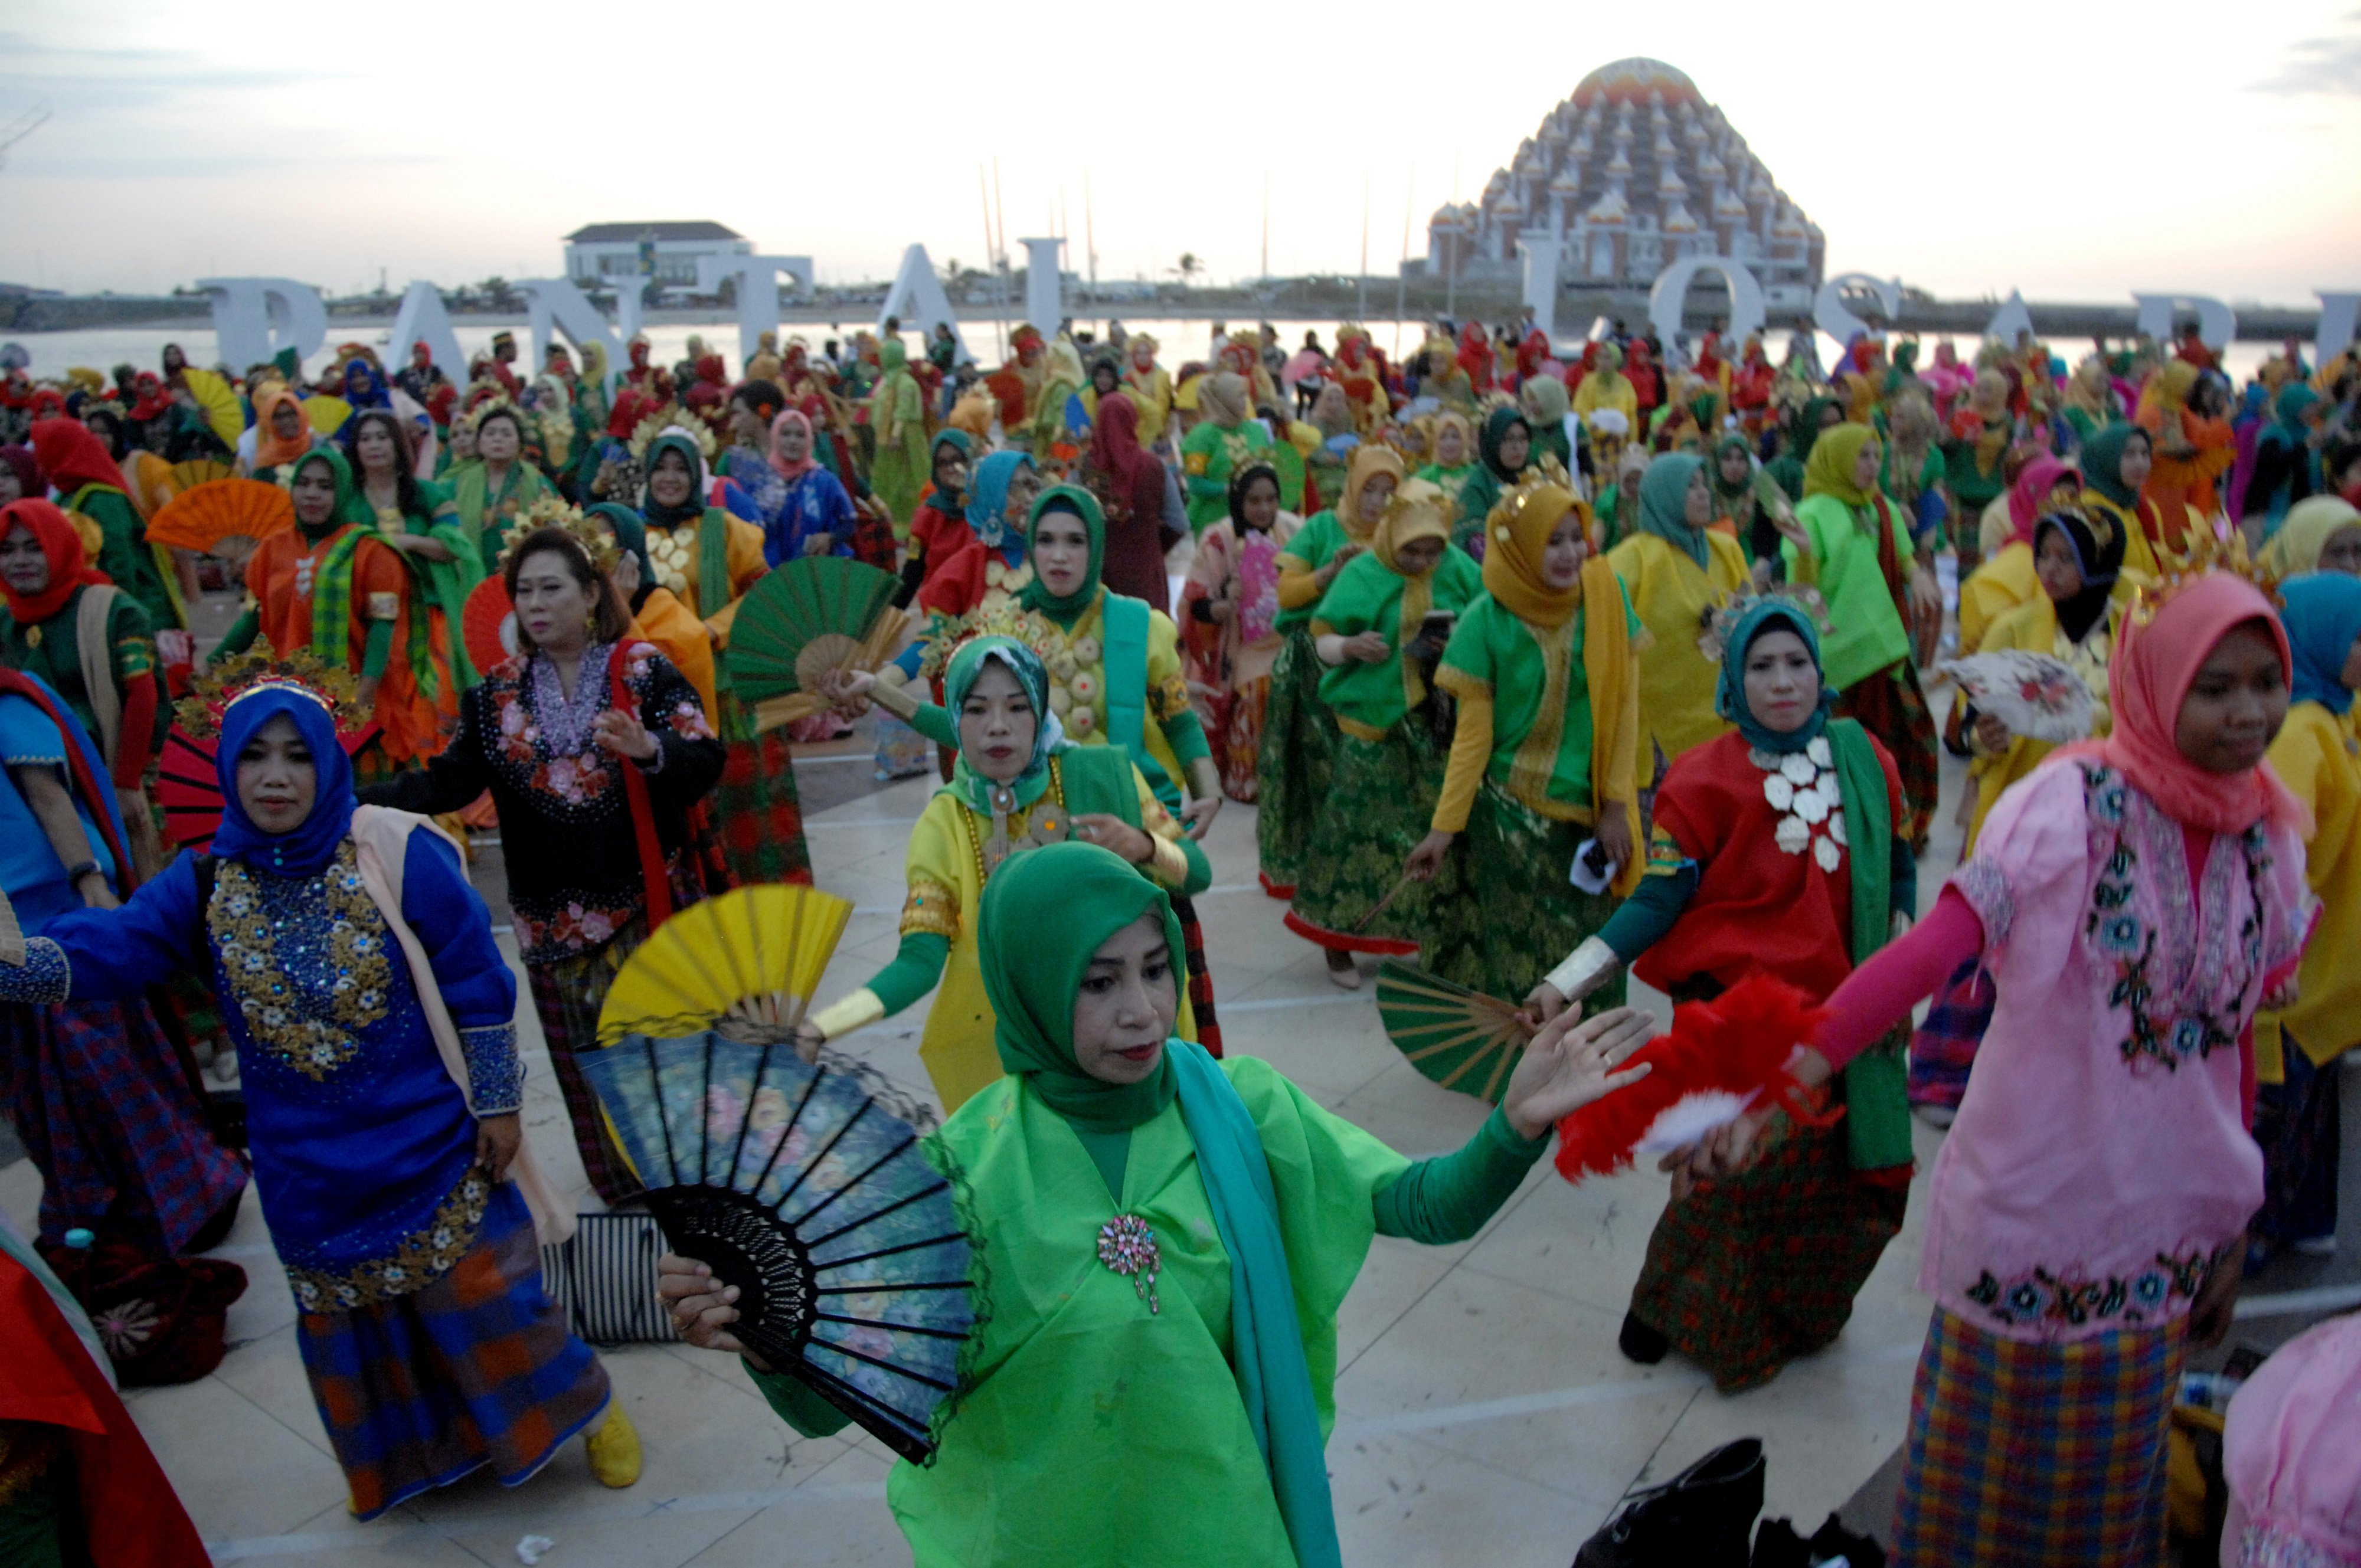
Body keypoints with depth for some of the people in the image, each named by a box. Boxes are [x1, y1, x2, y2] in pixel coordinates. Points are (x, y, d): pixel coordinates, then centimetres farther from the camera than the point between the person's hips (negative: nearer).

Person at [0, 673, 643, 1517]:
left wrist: (497, 1104, -9)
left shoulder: (398, 854, -14)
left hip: (427, 1140, -4)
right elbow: (106, 946, -19)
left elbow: (477, 984, -11)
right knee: (348, 1313, 20)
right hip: (308, 1170, 4)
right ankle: (401, 1455, 45)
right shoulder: (206, 884, -4)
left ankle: (588, 1409, 30)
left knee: (482, 1288, 5)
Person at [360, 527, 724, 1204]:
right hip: (554, 915, 3)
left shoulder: (644, 670, -4)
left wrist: (648, 748, -32)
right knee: (585, 1060, 8)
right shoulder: (499, 692, 7)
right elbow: (449, 781, 2)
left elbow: (705, 761, -12)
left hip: (648, 902, -3)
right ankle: (625, 1195, 24)